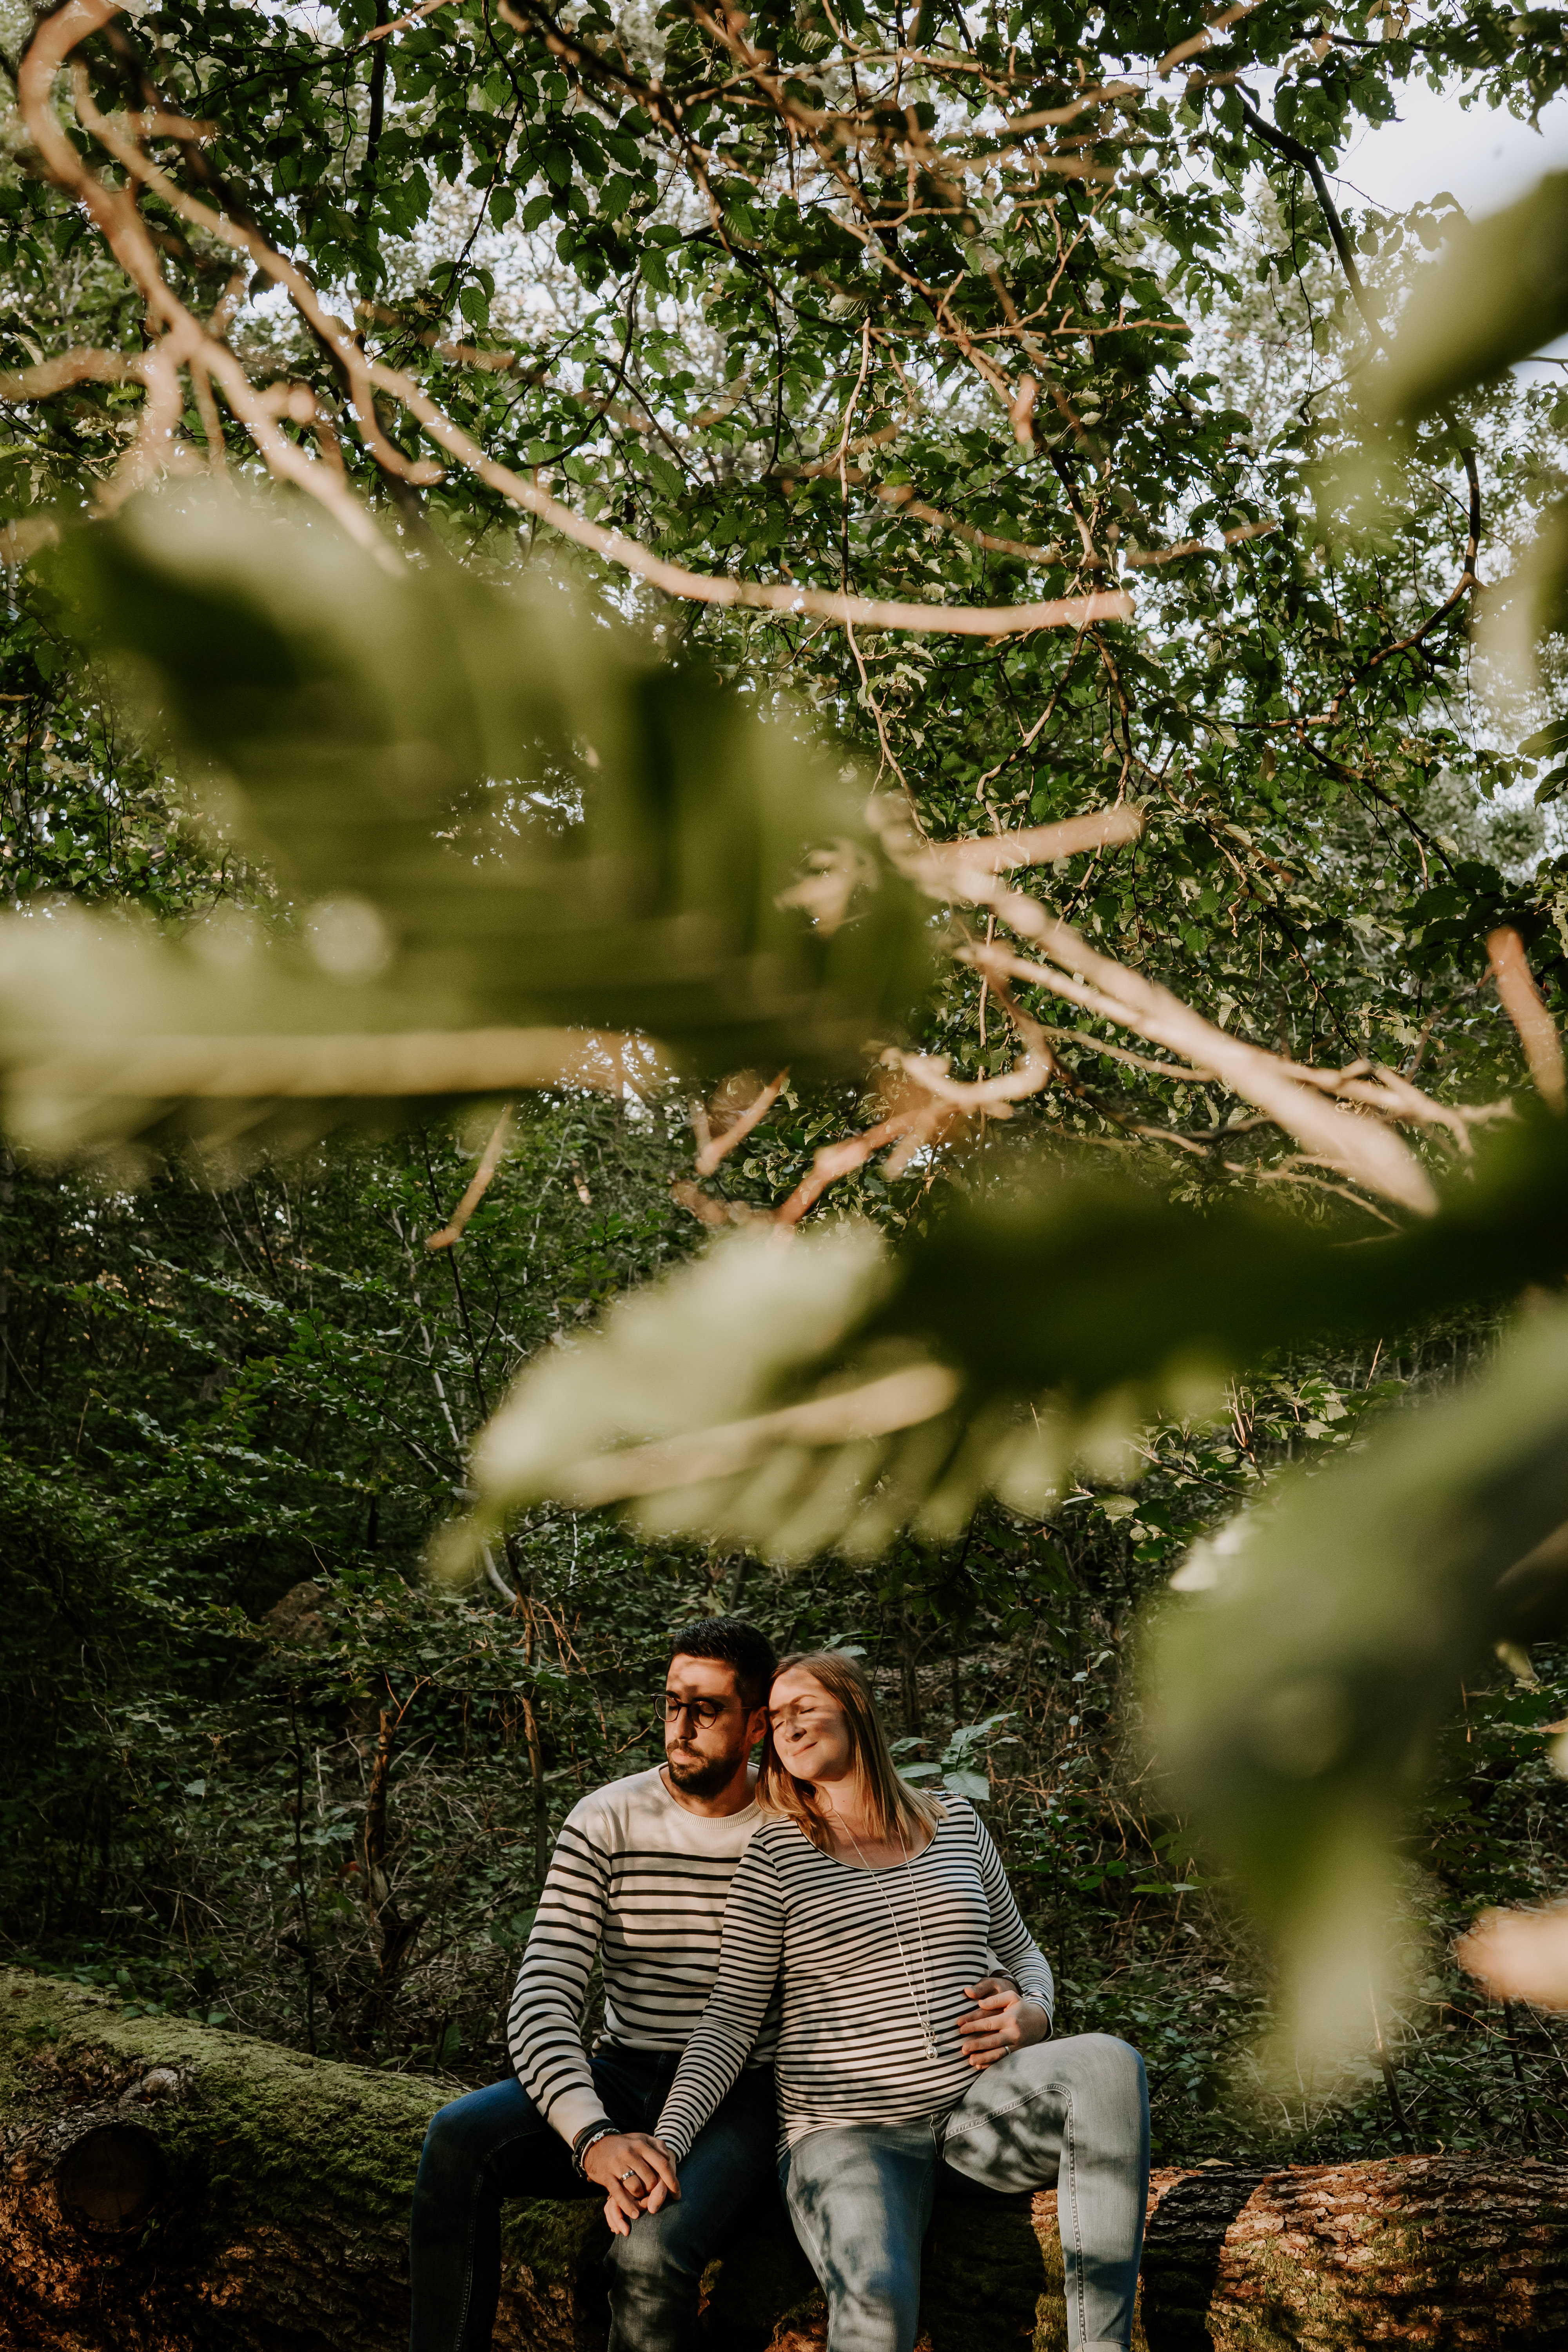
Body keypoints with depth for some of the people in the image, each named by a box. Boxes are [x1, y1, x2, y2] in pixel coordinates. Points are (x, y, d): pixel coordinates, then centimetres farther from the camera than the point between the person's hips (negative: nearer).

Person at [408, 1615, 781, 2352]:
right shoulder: (606, 1822, -2)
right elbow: (542, 2000, -10)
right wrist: (592, 2135, -29)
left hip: (738, 2097, -2)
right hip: (622, 2077, 3)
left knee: (651, 2255, -32)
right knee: (459, 2137, -26)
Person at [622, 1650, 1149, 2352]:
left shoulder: (955, 1824, 11)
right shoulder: (777, 1852, 1)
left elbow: (1021, 1950, 23)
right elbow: (729, 2022, -1)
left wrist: (1033, 2015, -1)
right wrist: (664, 2146, -15)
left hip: (977, 2104, 3)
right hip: (849, 2133, -3)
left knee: (1109, 2062, -30)